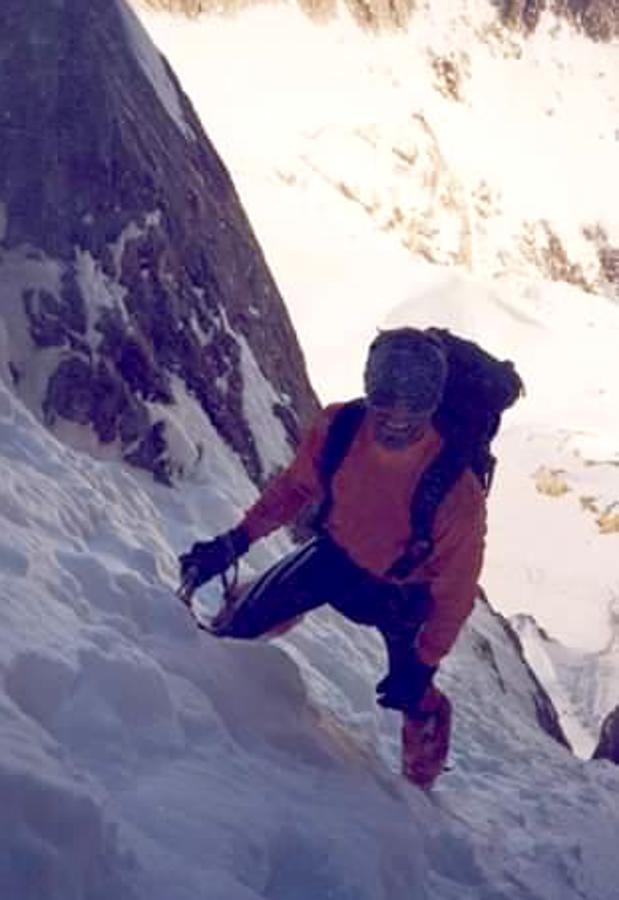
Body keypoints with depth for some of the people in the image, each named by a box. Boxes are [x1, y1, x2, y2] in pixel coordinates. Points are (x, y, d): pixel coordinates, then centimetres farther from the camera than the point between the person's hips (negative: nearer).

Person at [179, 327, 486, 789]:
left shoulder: (459, 492, -39)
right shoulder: (338, 427, -29)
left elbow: (455, 591, -23)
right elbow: (296, 487, -6)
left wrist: (423, 665, -16)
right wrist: (235, 541, -6)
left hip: (403, 592, -3)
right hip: (336, 554, 3)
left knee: (413, 697, 5)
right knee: (250, 616, 2)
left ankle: (421, 780, 39)